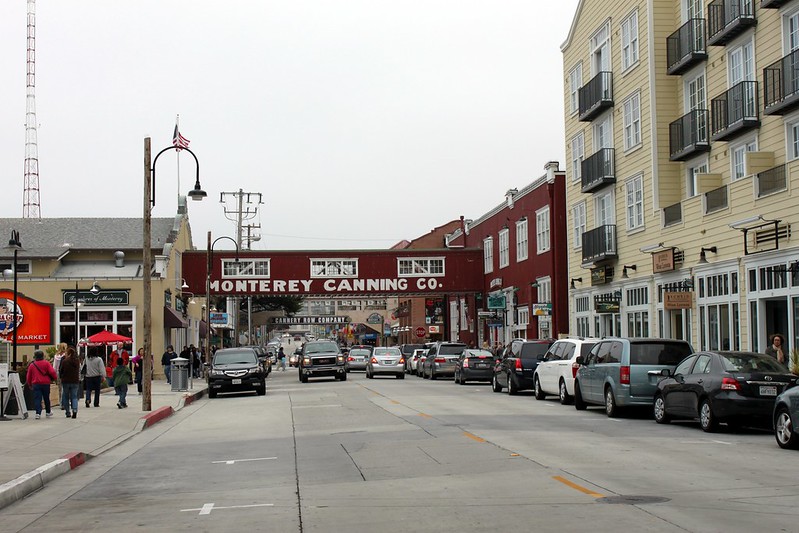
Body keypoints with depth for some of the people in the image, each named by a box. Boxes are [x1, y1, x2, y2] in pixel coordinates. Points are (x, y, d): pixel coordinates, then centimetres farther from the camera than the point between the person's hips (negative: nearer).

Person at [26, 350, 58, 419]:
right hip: (46, 383, 0)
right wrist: (55, 378, 7)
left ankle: (38, 413, -17)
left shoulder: (31, 365, 3)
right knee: (46, 398, 15)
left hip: (35, 384, 0)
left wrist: (29, 384, 20)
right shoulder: (46, 363, -3)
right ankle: (48, 412, 28)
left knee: (37, 399, -2)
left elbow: (28, 376, 8)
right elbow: (52, 372, -11)